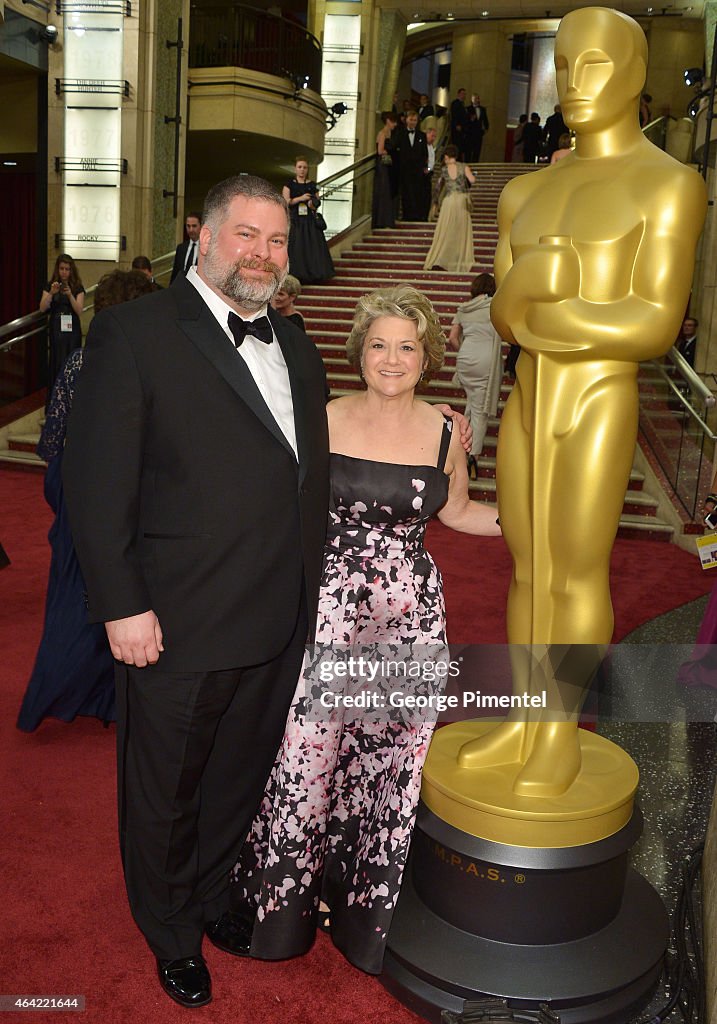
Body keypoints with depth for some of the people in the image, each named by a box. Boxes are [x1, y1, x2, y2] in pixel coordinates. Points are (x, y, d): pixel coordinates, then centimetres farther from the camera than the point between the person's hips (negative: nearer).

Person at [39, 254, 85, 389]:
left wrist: (70, 295, -22)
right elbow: (42, 309, -5)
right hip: (56, 329, 1)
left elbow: (79, 311, -8)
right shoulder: (50, 286, 5)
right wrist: (51, 293, -19)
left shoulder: (78, 288, 2)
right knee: (55, 363, 0)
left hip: (72, 330, -1)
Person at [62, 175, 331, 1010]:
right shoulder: (134, 332, -11)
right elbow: (96, 481, -14)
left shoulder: (293, 343, 10)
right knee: (164, 792, 16)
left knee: (240, 778, 24)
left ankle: (211, 893, 50)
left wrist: (308, 584, 11)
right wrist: (121, 605, -17)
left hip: (280, 624, 6)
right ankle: (171, 933, 42)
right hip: (177, 627, -6)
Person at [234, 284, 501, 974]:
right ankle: (286, 898, 27)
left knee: (393, 752, 8)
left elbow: (456, 511, 17)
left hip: (410, 611, 2)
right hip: (329, 602, -1)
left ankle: (371, 903, 31)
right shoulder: (324, 420, -2)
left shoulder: (444, 434, 3)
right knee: (307, 745, 1)